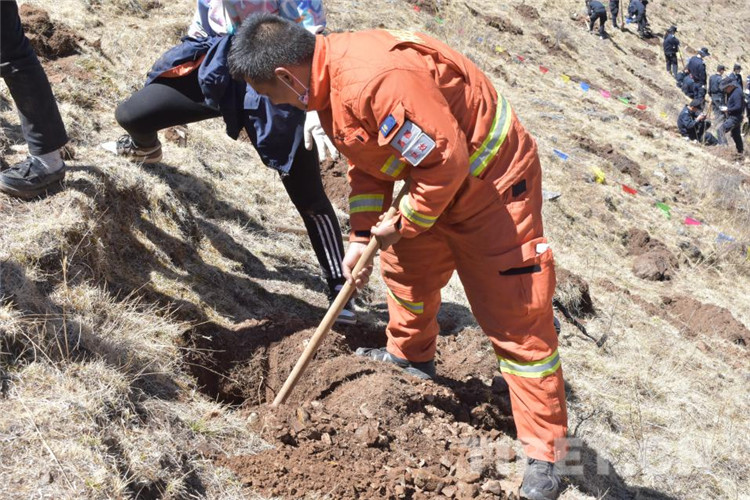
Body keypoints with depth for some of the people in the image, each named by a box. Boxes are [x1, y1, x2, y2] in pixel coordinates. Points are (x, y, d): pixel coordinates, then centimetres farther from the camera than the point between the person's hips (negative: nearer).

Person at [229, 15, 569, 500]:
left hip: (491, 180, -10)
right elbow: (367, 164, 12)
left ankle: (545, 454, 3)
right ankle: (411, 356, 52)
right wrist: (362, 235, 6)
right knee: (405, 266, 26)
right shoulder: (327, 79, 0)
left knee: (518, 317, -6)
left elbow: (446, 160, -30)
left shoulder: (376, 80, -34)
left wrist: (403, 224, -15)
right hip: (434, 180, 10)